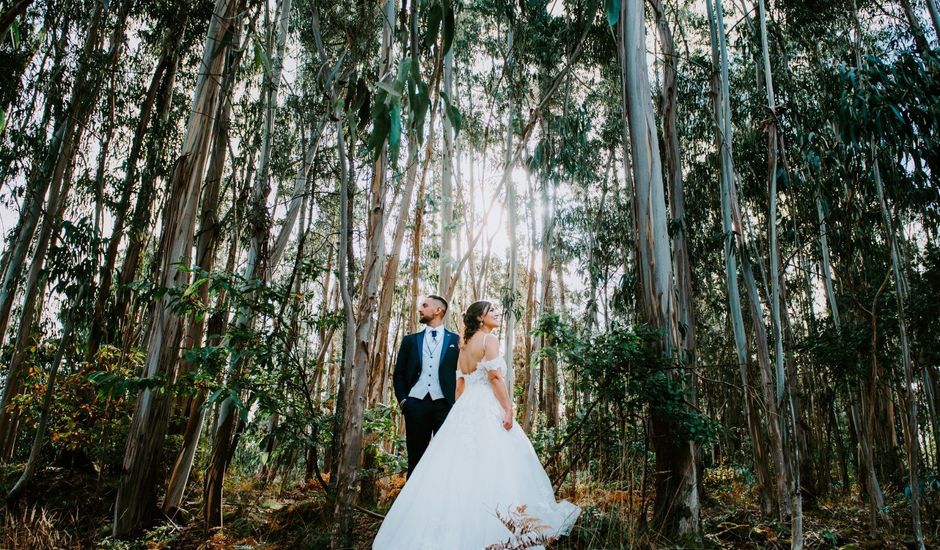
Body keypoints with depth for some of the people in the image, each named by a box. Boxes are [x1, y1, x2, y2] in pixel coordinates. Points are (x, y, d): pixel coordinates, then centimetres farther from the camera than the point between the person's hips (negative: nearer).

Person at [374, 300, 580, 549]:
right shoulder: (489, 339, -5)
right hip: (487, 409, -8)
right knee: (492, 466, -6)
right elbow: (495, 376, -16)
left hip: (465, 408, 8)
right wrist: (508, 409, -17)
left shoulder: (465, 346, 19)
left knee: (462, 467, 8)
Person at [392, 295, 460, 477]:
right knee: (415, 457, 6)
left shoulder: (456, 340, 8)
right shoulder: (410, 340, 14)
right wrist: (402, 399, 2)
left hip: (445, 405, -2)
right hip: (416, 405, 2)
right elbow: (398, 373, 14)